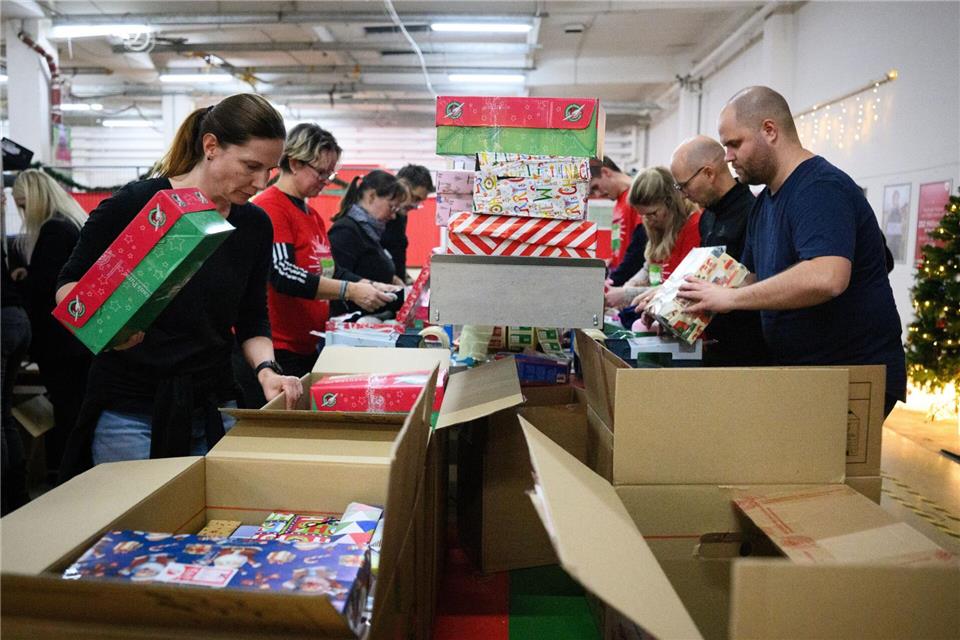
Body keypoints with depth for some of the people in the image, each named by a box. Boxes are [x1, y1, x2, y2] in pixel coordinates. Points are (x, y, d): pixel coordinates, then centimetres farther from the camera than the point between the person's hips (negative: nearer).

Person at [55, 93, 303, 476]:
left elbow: (252, 319, 7)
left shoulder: (255, 225, 1)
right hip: (129, 410, -4)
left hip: (213, 408, 4)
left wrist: (266, 368, -12)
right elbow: (69, 284, -2)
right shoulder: (134, 204, -12)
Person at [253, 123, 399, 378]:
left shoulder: (312, 214, 16)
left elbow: (328, 271, 18)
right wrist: (350, 291, -26)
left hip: (309, 346, 9)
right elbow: (283, 275, -23)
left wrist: (369, 287, 2)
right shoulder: (270, 207, -12)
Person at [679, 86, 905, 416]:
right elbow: (752, 278, 17)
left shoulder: (821, 189, -19)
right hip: (801, 374, 8)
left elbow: (826, 278, -36)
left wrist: (730, 297, -28)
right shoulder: (765, 201, 12)